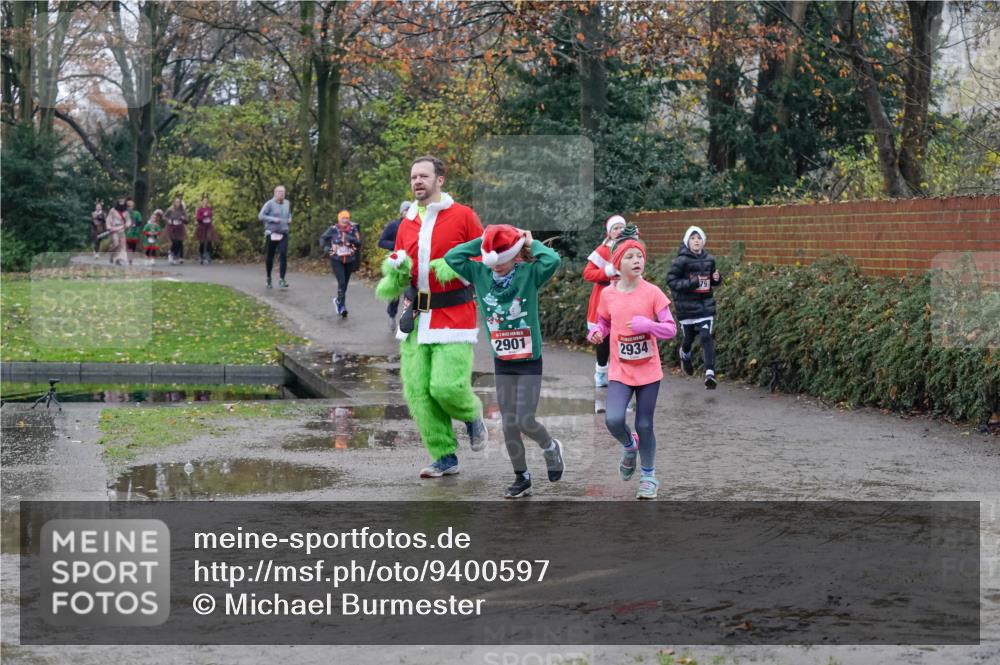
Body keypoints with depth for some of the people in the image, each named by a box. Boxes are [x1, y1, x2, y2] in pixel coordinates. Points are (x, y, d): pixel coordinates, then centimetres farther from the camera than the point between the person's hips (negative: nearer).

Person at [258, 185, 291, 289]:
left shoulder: (287, 203, 9)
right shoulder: (270, 204, -7)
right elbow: (261, 216, -12)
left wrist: (290, 219, 8)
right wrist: (273, 219, -19)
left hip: (283, 234, 3)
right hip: (271, 234, -3)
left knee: (283, 255, -15)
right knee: (269, 257, 7)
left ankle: (281, 280, -17)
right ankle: (269, 278, 28)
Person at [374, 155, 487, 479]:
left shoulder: (462, 216, -1)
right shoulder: (406, 224, 13)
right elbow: (397, 269, 19)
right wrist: (395, 272, -5)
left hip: (453, 316, -5)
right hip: (415, 318, 5)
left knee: (447, 386, -15)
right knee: (417, 391, -1)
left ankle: (472, 416, 20)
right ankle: (444, 458, 8)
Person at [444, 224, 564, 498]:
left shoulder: (529, 273, -14)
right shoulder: (480, 273, -3)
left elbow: (553, 260, -31)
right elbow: (451, 258, -10)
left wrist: (531, 243, -16)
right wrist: (480, 242, -11)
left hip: (529, 362, -4)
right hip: (502, 363, 4)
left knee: (524, 422, -7)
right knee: (508, 425, 8)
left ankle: (551, 447, 26)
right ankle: (522, 478, 23)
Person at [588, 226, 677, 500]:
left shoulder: (652, 292, -8)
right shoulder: (608, 294, -2)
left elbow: (671, 329, -8)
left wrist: (647, 325, -25)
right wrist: (597, 333, -8)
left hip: (648, 370, -1)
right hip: (620, 371, 1)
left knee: (644, 426, 5)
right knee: (613, 420, -18)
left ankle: (649, 476, 26)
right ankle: (629, 446, 18)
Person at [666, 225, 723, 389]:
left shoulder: (709, 259, 3)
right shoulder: (681, 261, -11)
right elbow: (671, 280, -13)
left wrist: (717, 279, -6)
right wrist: (692, 284, -21)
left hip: (706, 306, 2)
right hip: (687, 307, -2)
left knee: (706, 337, -12)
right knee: (688, 337, 13)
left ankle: (710, 373, -17)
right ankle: (685, 356, 49)